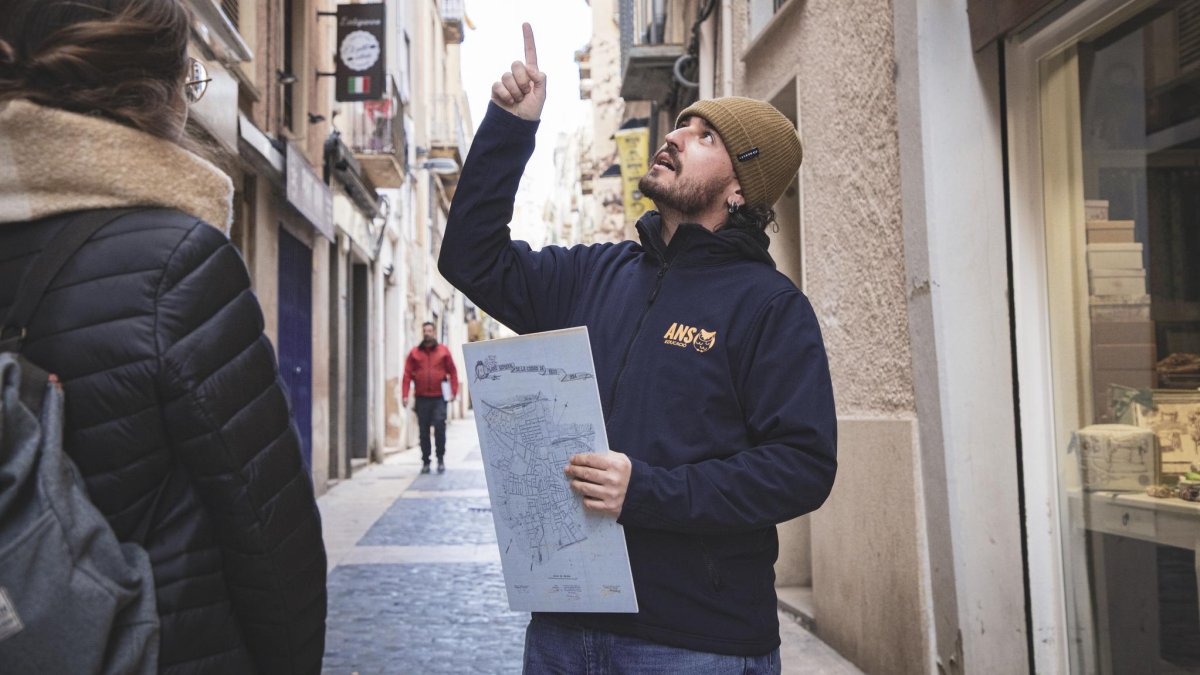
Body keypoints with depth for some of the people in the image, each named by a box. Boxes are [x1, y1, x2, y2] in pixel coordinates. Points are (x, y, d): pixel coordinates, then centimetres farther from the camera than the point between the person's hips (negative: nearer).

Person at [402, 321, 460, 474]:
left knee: (439, 427, -9)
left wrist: (454, 391, -4)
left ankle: (441, 459, 5)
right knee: (423, 431, 5)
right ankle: (425, 461, 15)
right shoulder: (415, 353, 6)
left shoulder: (443, 351, 5)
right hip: (422, 398, 1)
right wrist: (405, 395, -7)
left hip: (439, 398, -1)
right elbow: (407, 374, 2)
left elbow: (452, 372, 4)